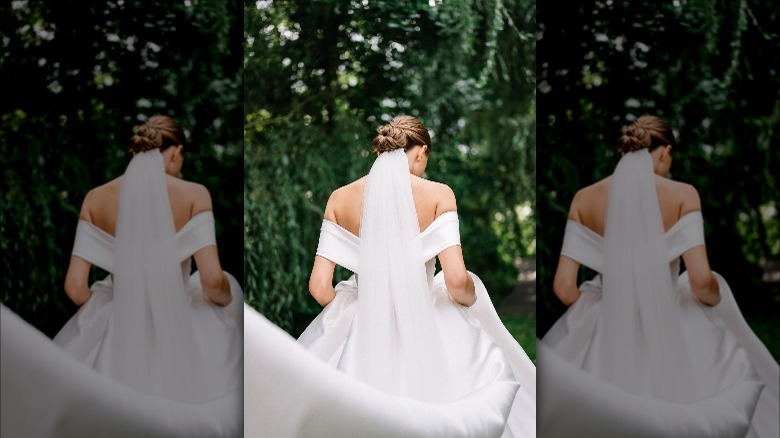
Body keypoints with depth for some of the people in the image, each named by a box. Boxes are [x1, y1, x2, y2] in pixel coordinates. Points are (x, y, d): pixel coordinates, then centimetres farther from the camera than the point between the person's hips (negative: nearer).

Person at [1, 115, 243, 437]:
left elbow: (75, 287, -4)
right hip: (180, 340, -5)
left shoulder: (96, 198, 1)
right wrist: (225, 299, 7)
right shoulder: (194, 194, -7)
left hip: (120, 337, 5)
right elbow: (212, 280, -16)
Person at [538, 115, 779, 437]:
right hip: (670, 340, -1)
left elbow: (564, 287, -4)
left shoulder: (584, 199, 1)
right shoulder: (682, 194, -6)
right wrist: (715, 300, 7)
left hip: (608, 337, 2)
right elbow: (701, 280, -16)